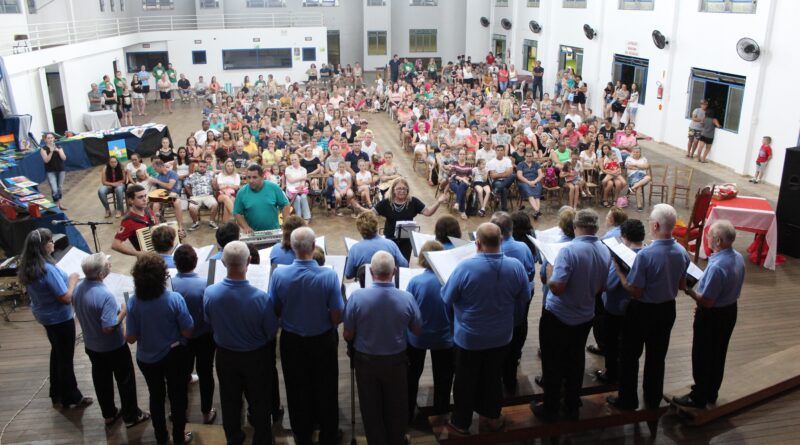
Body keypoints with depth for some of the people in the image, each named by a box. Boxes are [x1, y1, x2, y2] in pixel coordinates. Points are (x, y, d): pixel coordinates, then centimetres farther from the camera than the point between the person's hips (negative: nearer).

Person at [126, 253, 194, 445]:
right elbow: (188, 333, -18)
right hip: (173, 356, -2)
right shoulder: (174, 299, -26)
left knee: (156, 396, 24)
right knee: (177, 396, 18)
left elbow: (131, 338, -11)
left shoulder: (133, 302, -20)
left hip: (146, 358, 3)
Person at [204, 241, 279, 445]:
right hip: (256, 357, -2)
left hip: (225, 355, 3)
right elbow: (271, 333, -15)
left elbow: (209, 323, -3)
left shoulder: (210, 293, -24)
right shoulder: (262, 298, -33)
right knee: (258, 402, 19)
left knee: (229, 400, 24)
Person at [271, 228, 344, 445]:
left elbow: (275, 311, -6)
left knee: (298, 390, 20)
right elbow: (337, 317, -17)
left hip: (292, 340, 1)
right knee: (325, 390, 19)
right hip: (323, 340, -1)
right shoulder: (328, 276, -24)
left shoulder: (279, 274, -19)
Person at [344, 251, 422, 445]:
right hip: (396, 361, 1)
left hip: (366, 361, -1)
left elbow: (348, 335, -12)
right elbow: (418, 331, -4)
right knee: (396, 409, 22)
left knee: (371, 410, 19)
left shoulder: (357, 297, -23)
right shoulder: (407, 298, -19)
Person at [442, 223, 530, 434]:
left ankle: (461, 422, 32)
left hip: (469, 337, -3)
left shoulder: (465, 267, -28)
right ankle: (493, 417, 41)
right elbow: (524, 297, 1)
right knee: (493, 377, 24)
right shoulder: (516, 266, -16)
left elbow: (447, 298, -15)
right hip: (501, 335, 3)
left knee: (466, 379, 16)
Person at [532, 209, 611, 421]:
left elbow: (557, 287, -29)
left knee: (553, 364, 10)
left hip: (557, 317, -6)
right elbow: (600, 288, 7)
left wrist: (550, 271, -10)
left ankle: (550, 410, 22)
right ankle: (572, 407, 33)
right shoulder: (605, 252, -4)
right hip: (585, 317, 6)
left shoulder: (569, 250, -25)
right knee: (575, 362, 20)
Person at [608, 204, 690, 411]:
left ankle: (628, 400, 24)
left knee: (630, 356, 13)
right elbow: (682, 285, 6)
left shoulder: (646, 254, -28)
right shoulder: (682, 252, -8)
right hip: (667, 309, 6)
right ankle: (653, 399, 34)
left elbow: (635, 292, -22)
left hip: (643, 311, -5)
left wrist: (619, 271, -13)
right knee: (657, 357, 20)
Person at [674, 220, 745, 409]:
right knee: (718, 355, 23)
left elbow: (707, 301, -27)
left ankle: (698, 398, 23)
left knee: (702, 358, 9)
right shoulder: (738, 258, -5)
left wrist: (689, 290, -13)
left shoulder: (717, 267, -33)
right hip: (730, 310, 9)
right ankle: (712, 393, 39)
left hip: (712, 316, -8)